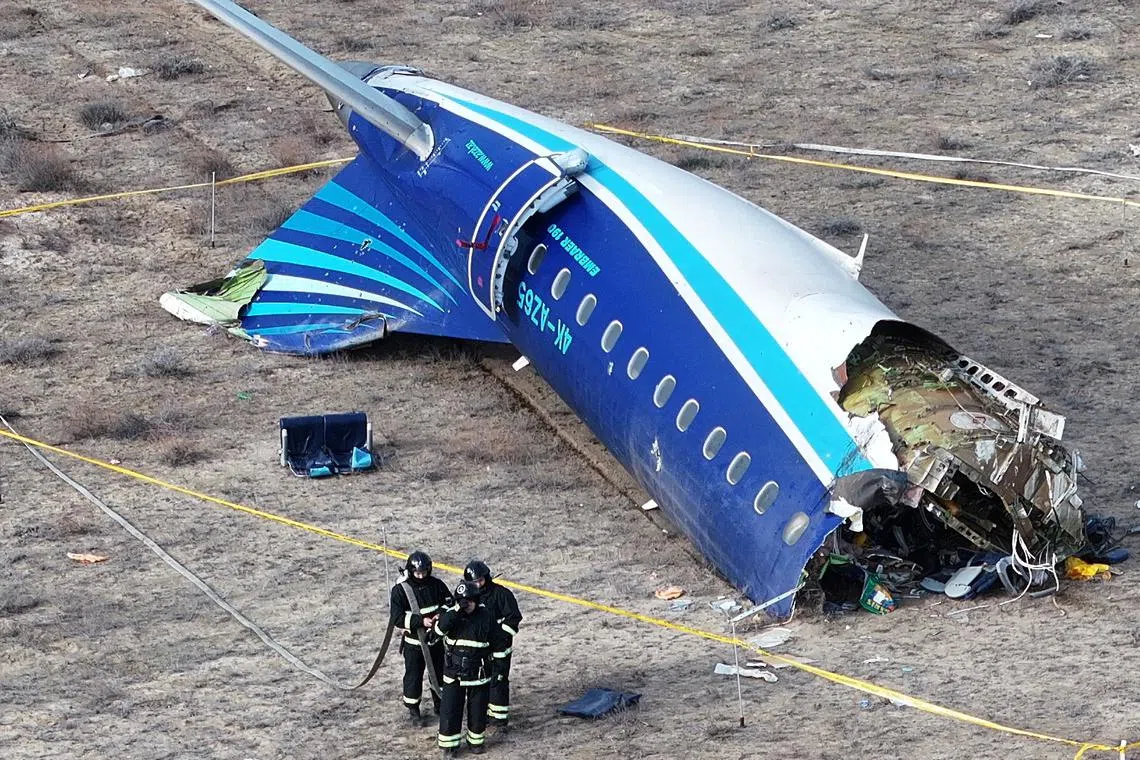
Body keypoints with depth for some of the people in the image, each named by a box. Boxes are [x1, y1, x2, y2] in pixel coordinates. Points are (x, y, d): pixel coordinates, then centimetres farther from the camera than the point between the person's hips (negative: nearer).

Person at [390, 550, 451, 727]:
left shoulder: (436, 585, -5)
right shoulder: (400, 590, -16)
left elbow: (449, 603, 4)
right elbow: (397, 618, -19)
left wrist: (441, 615, -19)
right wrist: (421, 621, -28)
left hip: (436, 639, 3)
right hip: (413, 642, -3)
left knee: (439, 673, 16)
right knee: (413, 677, 5)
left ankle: (440, 704, 36)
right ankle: (413, 710, 21)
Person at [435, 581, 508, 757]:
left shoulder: (486, 618, -6)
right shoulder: (450, 614, -4)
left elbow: (499, 643, 0)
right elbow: (440, 628, -25)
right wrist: (457, 609, -31)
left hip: (479, 674, 0)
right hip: (453, 674, 0)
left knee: (478, 710, 10)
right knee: (450, 709, 0)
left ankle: (475, 741, 28)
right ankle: (449, 743, 11)